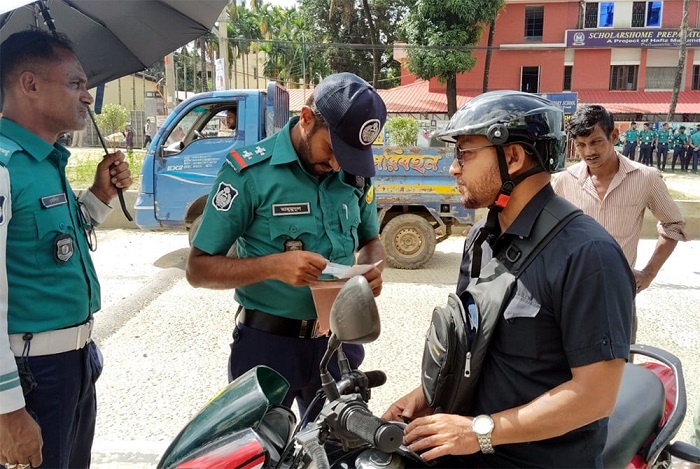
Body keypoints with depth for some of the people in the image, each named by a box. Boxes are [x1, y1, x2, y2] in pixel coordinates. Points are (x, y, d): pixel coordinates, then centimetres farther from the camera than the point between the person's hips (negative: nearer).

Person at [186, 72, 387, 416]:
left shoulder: (355, 173, -1)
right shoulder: (250, 171, -16)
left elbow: (370, 239, 15)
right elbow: (198, 268, -13)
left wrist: (371, 269, -9)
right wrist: (273, 265, -29)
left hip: (337, 339, 5)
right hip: (268, 343, -4)